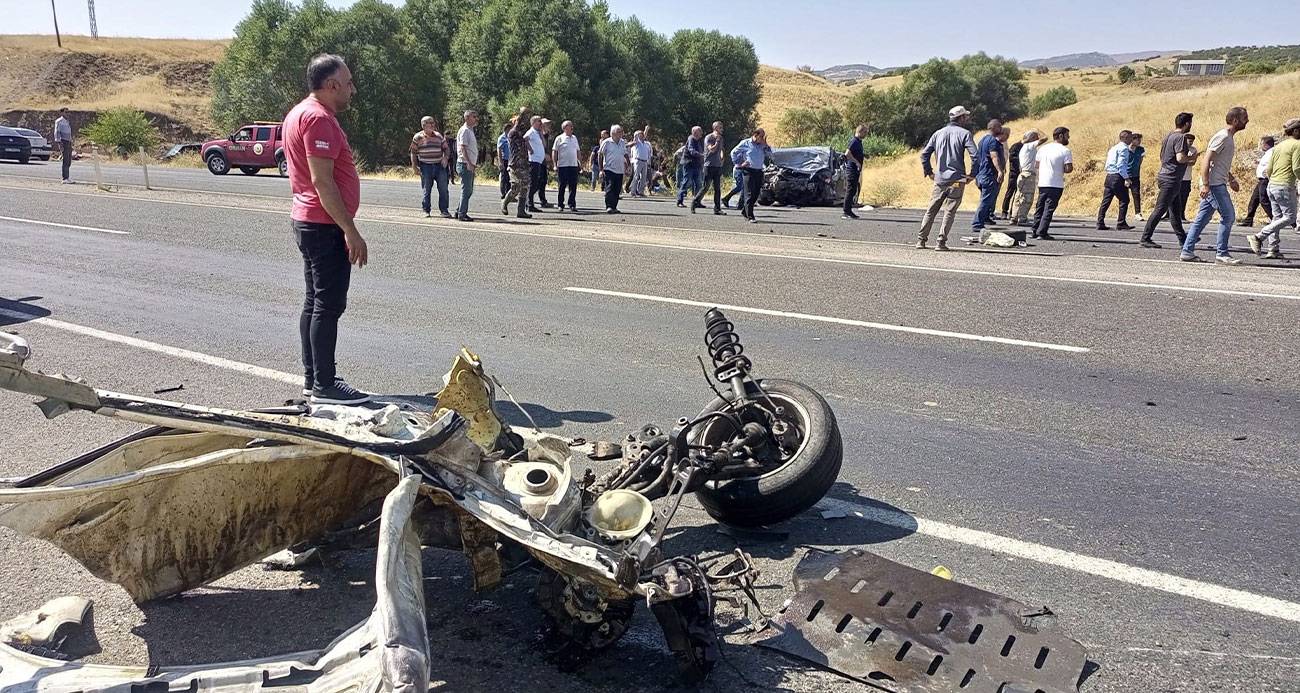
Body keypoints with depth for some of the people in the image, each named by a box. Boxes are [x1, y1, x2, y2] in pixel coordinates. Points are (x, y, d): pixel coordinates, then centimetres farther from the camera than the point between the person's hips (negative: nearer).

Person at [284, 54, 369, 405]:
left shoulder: (300, 113, 17)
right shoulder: (318, 118, -16)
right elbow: (322, 182, -22)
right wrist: (351, 231, -21)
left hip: (309, 221, 11)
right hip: (325, 225, -11)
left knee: (315, 302, 14)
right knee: (329, 305, -7)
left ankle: (312, 378, 21)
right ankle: (325, 386, -2)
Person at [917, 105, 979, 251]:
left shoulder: (938, 133, 10)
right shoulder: (964, 133, -3)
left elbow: (924, 154, 9)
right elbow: (975, 155, -12)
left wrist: (929, 172, 15)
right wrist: (973, 174, -3)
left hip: (939, 179, 4)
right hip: (957, 180, -4)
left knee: (931, 210, 10)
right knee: (949, 212, 1)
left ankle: (921, 240, 7)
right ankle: (941, 242, -4)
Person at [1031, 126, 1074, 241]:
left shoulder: (1043, 148, 9)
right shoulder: (1065, 150, -9)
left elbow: (1036, 165, 13)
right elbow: (1068, 169, -14)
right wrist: (1061, 169, 6)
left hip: (1042, 183, 6)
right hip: (1056, 184, -5)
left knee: (1040, 208, 13)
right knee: (1049, 209, -3)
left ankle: (1035, 231, 16)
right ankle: (1042, 233, -7)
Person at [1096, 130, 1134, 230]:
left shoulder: (1114, 148, 20)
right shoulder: (1123, 148, -7)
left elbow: (1107, 165, 19)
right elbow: (1121, 164, -17)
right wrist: (1126, 178, -18)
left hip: (1109, 176, 9)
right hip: (1117, 177, -9)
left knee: (1106, 201, 6)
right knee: (1124, 200, -1)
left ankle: (1100, 224, 4)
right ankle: (1121, 224, 1)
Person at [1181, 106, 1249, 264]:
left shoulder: (1230, 138, 18)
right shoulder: (1222, 136, -13)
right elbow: (1207, 160, -20)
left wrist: (1231, 179, 25)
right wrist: (1205, 184, -25)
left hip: (1217, 184, 10)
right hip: (1214, 184, -10)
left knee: (1202, 219, 8)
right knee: (1228, 216, -7)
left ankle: (1187, 252, 10)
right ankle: (1221, 254, -3)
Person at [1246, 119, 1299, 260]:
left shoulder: (1278, 146, 15)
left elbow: (1269, 170, 15)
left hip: (1272, 185, 8)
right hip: (1285, 186, -8)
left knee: (1277, 218, 9)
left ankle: (1274, 250, 5)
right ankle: (1259, 237, -14)